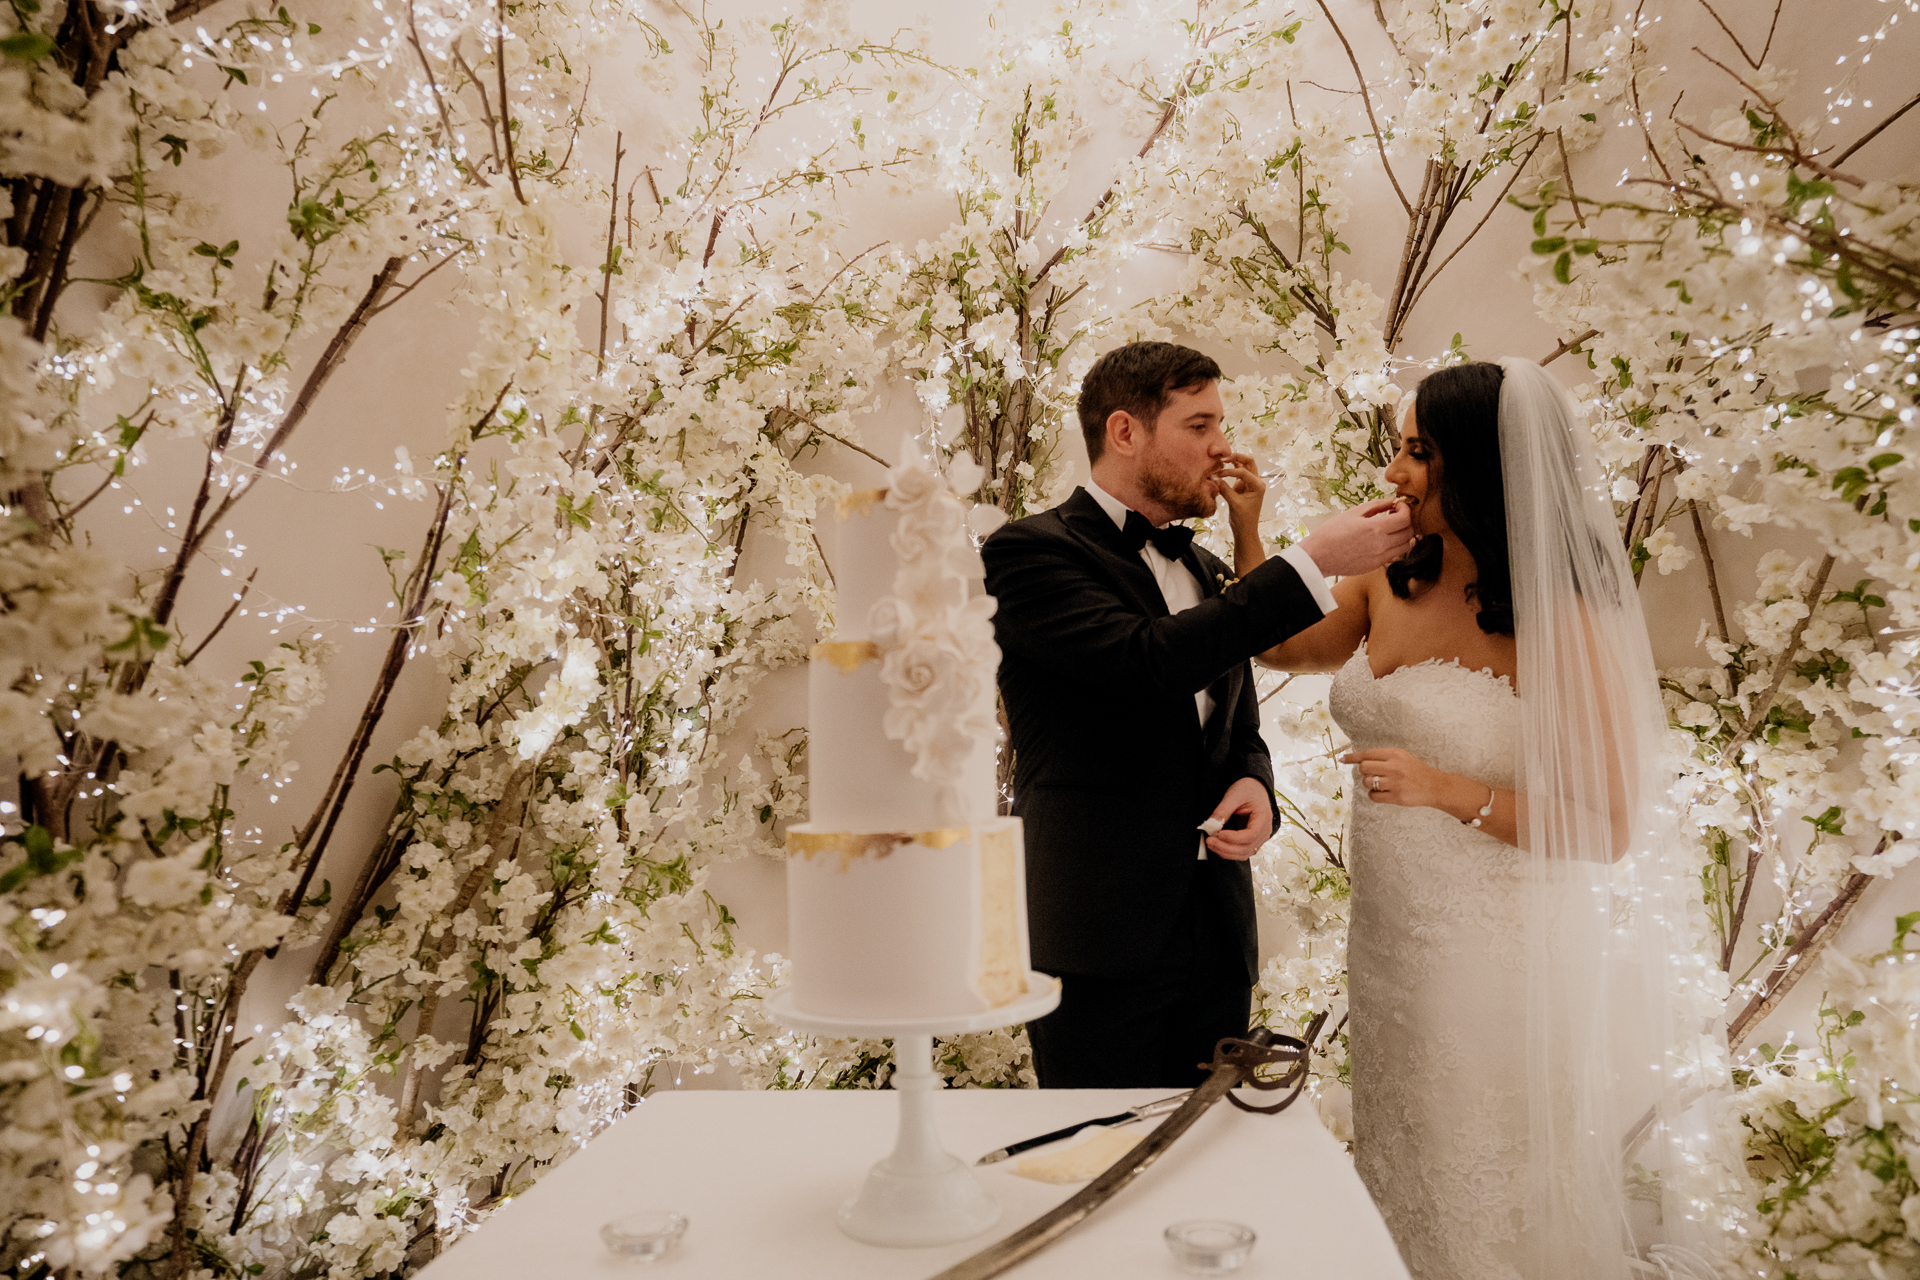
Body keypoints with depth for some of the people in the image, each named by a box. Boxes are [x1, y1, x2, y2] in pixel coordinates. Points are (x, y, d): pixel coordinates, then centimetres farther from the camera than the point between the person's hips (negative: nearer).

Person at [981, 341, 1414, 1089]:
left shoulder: (1209, 574, 16)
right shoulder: (1029, 550, -7)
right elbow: (1148, 658, -23)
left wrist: (1254, 785, -1)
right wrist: (1313, 564, -18)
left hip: (1217, 940, 7)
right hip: (1097, 939, -6)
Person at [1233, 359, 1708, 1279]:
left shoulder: (1562, 626, -17)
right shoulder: (1389, 587, -1)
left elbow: (1610, 830, -16)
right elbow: (1277, 645, 15)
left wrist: (1451, 790, -27)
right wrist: (1246, 525, 3)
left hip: (1499, 961, -6)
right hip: (1387, 946, 6)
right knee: (1400, 1187, 24)